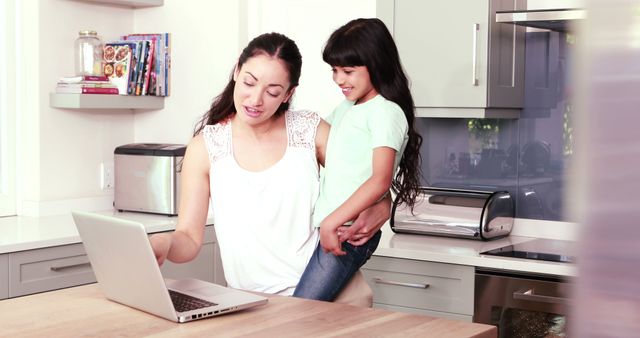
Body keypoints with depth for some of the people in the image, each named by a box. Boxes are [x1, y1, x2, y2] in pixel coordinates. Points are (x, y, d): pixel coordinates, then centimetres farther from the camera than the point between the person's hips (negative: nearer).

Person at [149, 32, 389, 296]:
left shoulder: (311, 130, 4)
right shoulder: (205, 147, 2)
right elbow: (189, 238, 0)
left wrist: (379, 210, -9)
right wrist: (165, 244, -23)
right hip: (251, 301, -1)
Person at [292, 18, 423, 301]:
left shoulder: (386, 113, -6)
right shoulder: (344, 110, 20)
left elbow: (380, 180, -17)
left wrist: (331, 222, -21)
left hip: (345, 234, -8)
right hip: (325, 229, 8)